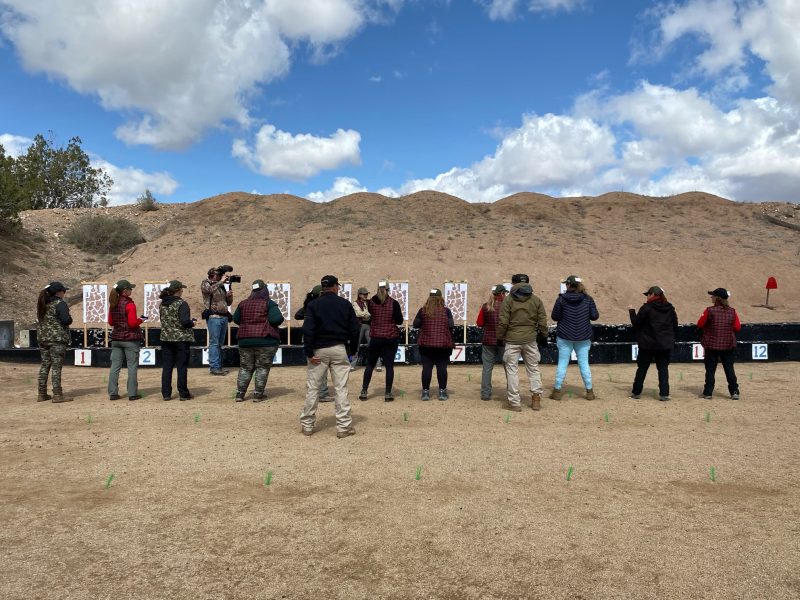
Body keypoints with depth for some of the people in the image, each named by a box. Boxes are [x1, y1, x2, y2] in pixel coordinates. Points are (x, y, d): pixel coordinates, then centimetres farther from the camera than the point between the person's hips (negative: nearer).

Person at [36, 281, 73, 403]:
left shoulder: (42, 304, 13)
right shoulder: (60, 304, -11)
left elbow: (41, 319, 18)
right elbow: (66, 320, -20)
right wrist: (69, 318, 1)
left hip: (42, 338, 8)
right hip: (57, 338, -8)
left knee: (45, 365, 12)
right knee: (56, 366, -5)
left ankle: (42, 394, 16)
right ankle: (57, 395, -3)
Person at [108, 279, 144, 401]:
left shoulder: (113, 304, 7)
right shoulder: (129, 305, -15)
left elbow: (110, 322, 13)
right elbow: (133, 323, -18)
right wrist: (140, 320, 0)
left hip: (116, 338, 6)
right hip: (130, 339, -6)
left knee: (115, 366, 9)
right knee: (132, 366, 1)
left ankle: (113, 393, 11)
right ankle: (132, 393, 3)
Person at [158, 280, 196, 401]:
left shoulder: (162, 304, 7)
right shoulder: (181, 304, -14)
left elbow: (162, 319, 17)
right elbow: (185, 322, -21)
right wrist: (192, 323, -2)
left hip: (166, 339, 6)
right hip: (181, 339, -6)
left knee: (166, 367, 10)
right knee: (182, 367, 2)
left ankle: (166, 394, 13)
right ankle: (183, 394, 8)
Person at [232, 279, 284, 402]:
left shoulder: (243, 304, 7)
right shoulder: (269, 304, -8)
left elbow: (236, 319, 13)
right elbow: (277, 319, -19)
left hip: (245, 340, 4)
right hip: (265, 341, -4)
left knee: (245, 368, 12)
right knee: (262, 368, 5)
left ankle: (240, 394, 12)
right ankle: (258, 394, 5)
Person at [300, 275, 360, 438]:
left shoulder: (313, 304, -1)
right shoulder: (345, 304, 3)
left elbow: (308, 330, -9)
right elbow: (354, 329, 3)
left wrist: (309, 352, -6)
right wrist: (353, 349, 12)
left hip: (319, 351, 0)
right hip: (339, 349, 0)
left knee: (313, 388, 7)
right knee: (341, 388, 2)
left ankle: (307, 425, 14)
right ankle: (344, 426, 2)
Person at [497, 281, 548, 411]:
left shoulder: (508, 300, -4)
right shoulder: (536, 300, 4)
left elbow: (503, 322, -8)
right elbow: (542, 321, 5)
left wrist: (500, 337, 3)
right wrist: (543, 336, 17)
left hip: (512, 339, -3)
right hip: (530, 340, 3)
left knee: (512, 370, 3)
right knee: (533, 368, 15)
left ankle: (514, 402, 4)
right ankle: (536, 398, 11)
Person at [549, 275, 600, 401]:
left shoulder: (561, 299, -8)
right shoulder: (588, 299, -3)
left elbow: (554, 317, -4)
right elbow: (595, 316, -2)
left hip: (565, 336, -1)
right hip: (583, 337, 2)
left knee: (562, 363, 6)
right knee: (584, 363, 10)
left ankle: (557, 391, 11)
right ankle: (589, 391, 15)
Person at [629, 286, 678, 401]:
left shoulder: (646, 308, -11)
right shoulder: (670, 308, 5)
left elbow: (636, 322, -7)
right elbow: (675, 325, 9)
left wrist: (631, 311, 7)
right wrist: (672, 339, 18)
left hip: (648, 344, -3)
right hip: (665, 345, 3)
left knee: (642, 368, 7)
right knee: (663, 368, 8)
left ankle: (636, 392, 14)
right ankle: (664, 394, 3)